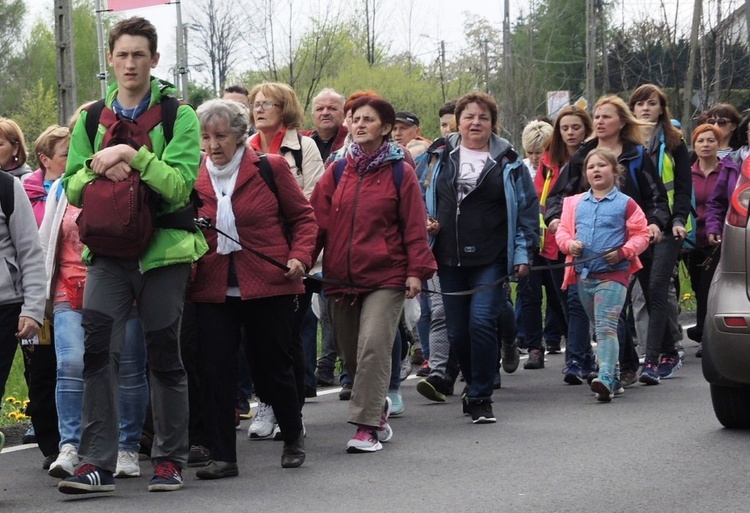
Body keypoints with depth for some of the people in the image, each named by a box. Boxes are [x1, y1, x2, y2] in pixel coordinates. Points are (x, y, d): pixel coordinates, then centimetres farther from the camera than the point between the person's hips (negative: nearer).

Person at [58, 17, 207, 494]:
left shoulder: (179, 116, -1)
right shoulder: (92, 119, 11)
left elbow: (179, 184, -12)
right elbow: (73, 189, 9)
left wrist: (132, 156, -20)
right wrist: (99, 165, -10)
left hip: (164, 248, -2)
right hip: (108, 249, 2)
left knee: (164, 355, 6)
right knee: (99, 350, -11)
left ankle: (170, 459, 17)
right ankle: (97, 463, -10)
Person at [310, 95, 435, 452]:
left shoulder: (400, 172, 2)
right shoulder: (336, 173, 11)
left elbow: (414, 226, -1)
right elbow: (318, 221, 6)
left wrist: (417, 270, -8)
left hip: (386, 277, -4)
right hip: (340, 277, 4)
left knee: (373, 347, -16)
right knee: (350, 355, 9)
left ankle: (368, 425, -11)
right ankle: (378, 407, 31)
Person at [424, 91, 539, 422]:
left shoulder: (508, 162, 4)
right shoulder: (441, 157, 10)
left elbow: (527, 208, 5)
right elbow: (422, 199, 21)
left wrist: (523, 253, -2)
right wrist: (426, 221, 1)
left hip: (492, 259, -3)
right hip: (449, 259, 3)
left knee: (481, 322, -17)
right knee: (457, 332, 6)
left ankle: (480, 398, -9)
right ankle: (476, 387, 27)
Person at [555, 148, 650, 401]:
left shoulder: (625, 204, 0)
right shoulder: (575, 203, 12)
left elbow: (641, 235, -1)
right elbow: (562, 230, 14)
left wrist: (624, 251, -16)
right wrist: (569, 243, -7)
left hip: (613, 274, -6)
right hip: (584, 275, 6)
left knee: (606, 326, -17)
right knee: (599, 328, 16)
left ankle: (606, 378, -26)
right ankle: (613, 378, 28)